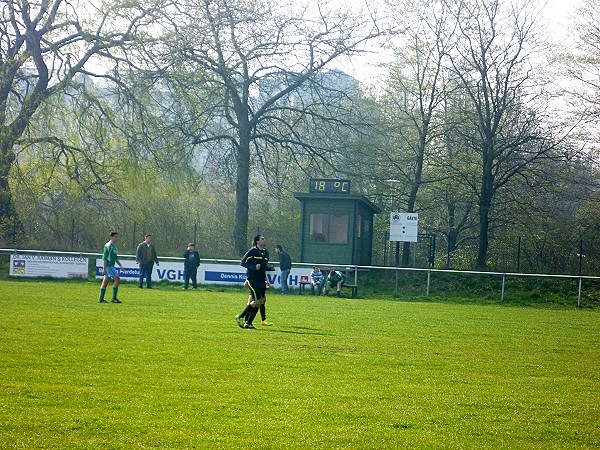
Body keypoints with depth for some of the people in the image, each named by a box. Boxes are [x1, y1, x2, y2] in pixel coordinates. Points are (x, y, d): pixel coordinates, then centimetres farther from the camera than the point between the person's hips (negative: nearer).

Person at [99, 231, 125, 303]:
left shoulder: (114, 246, 16)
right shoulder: (108, 246, -13)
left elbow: (115, 258, 26)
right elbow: (104, 258, -17)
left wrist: (120, 265, 19)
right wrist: (104, 269, -22)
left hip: (111, 266, 9)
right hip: (108, 266, -9)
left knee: (105, 282, 10)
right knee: (117, 279, -13)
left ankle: (101, 299, 13)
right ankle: (114, 298, -11)